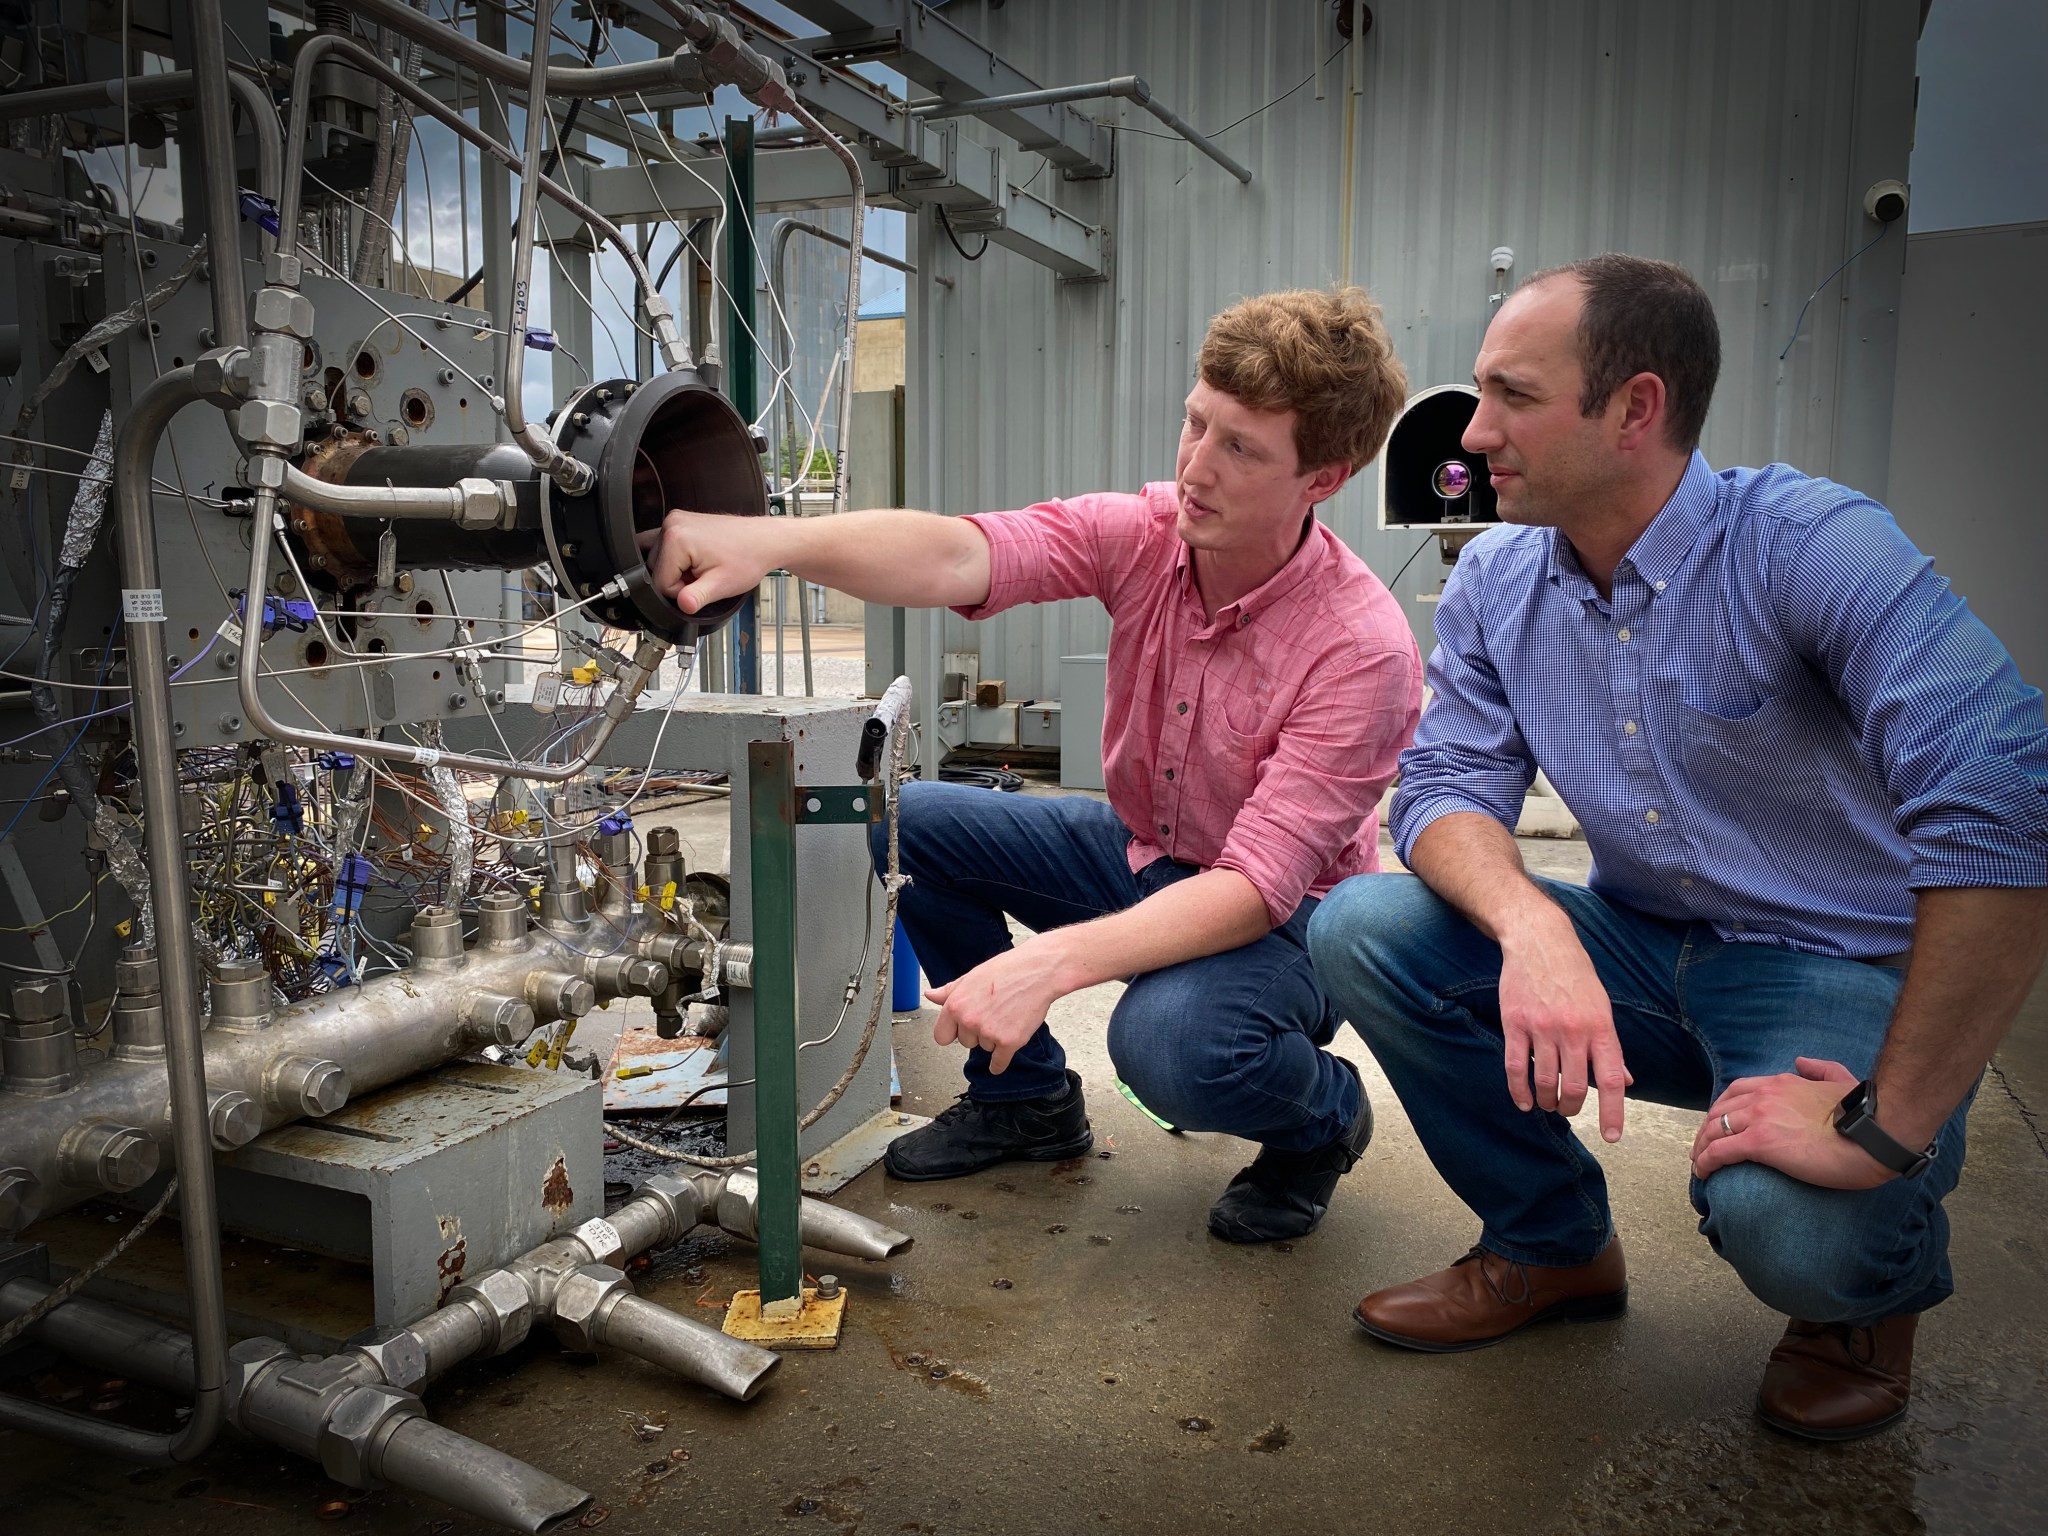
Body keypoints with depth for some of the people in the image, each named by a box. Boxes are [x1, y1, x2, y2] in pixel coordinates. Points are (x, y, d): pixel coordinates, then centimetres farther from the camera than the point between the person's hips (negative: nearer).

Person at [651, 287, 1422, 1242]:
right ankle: (1027, 1097, 11)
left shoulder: (1362, 647, -28)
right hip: (1137, 848, 6)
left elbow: (1257, 886, -33)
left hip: (1284, 913, -5)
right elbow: (953, 557, -31)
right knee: (905, 820, -8)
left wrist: (1051, 962, -45)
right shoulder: (1144, 534, -15)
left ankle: (1324, 1113, 3)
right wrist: (767, 540, -49)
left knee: (1167, 1038, -37)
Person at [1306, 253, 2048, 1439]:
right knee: (1362, 927, -16)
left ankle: (1876, 1283, 9)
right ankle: (1553, 1246, 8)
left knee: (1786, 1219, -34)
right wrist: (1530, 925, -32)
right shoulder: (1496, 582, -3)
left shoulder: (1808, 544, -22)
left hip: (1840, 973, -5)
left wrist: (1890, 1127, -32)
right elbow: (1449, 788, -8)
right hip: (1639, 950, 5)